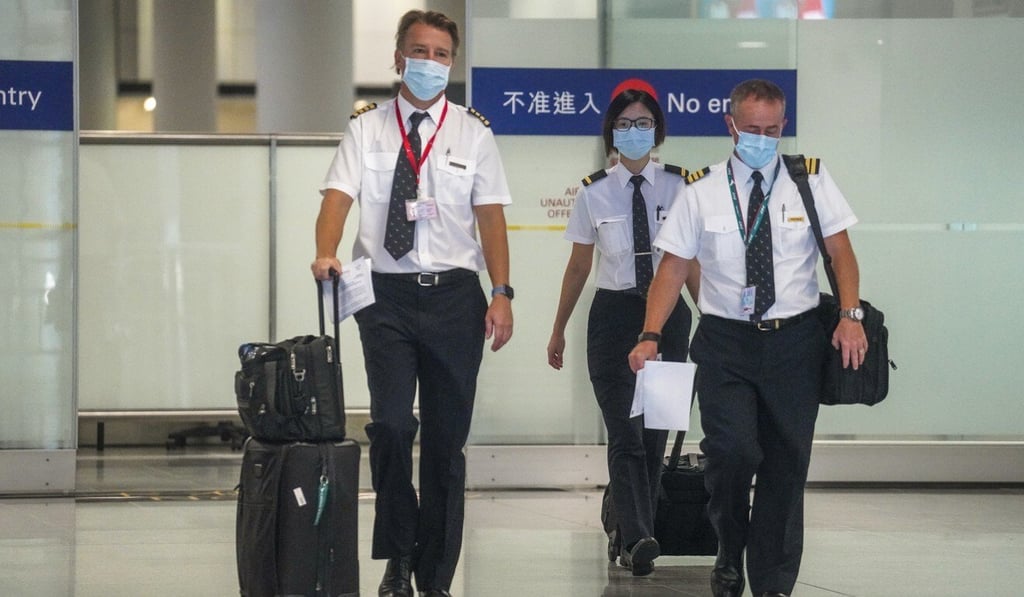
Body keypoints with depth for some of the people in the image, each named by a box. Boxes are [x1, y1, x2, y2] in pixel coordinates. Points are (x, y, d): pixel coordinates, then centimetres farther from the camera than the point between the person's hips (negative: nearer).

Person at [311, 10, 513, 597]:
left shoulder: (473, 132, 7)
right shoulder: (367, 129, 4)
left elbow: (490, 215, 3)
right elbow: (338, 196, -6)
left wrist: (502, 294, -6)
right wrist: (327, 253, -26)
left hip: (454, 293, 1)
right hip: (386, 294, -1)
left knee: (447, 437, 5)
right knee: (392, 423, -16)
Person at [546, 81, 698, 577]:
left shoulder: (679, 187, 0)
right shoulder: (594, 192, 1)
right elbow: (579, 265, 11)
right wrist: (559, 329, 16)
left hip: (668, 314, 1)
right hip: (614, 313, -1)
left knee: (655, 433, 6)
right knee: (625, 433, -13)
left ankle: (629, 535, 19)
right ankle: (637, 538, -22)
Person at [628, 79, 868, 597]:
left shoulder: (810, 181, 5)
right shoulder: (702, 192, 3)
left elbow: (841, 252, 3)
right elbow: (674, 267, 2)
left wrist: (850, 315, -13)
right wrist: (650, 336, -10)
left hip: (794, 340, 1)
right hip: (726, 340, -1)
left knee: (787, 464, 3)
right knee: (733, 451, -18)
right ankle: (730, 555, 8)